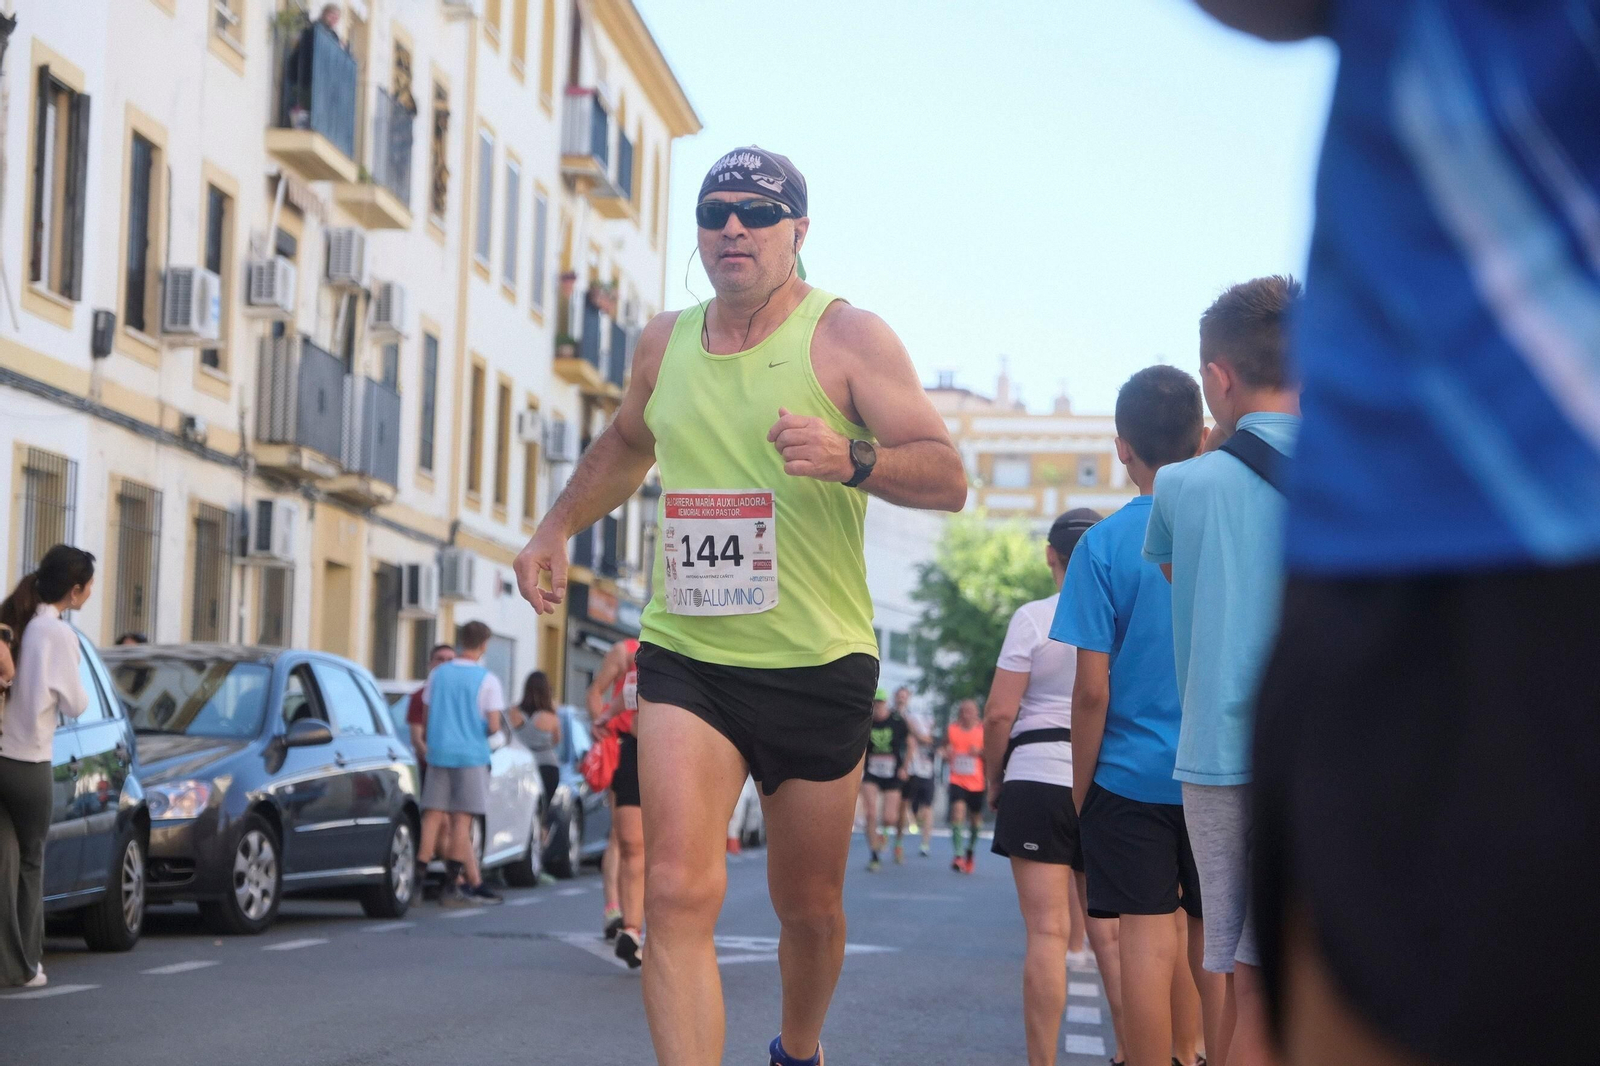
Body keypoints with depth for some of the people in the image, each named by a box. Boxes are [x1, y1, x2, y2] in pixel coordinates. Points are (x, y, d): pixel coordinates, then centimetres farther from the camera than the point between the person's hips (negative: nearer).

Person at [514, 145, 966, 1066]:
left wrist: (851, 459, -29)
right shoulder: (665, 343, 9)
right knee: (679, 892, -17)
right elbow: (625, 447, 31)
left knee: (809, 905, 13)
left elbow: (948, 477, -12)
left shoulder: (847, 336, -5)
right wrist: (557, 528, 19)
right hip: (685, 657, 2)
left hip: (819, 666, -2)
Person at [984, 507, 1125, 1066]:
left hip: (1038, 779, -4)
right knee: (1110, 932, 11)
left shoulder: (1034, 617, -7)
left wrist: (993, 779, 4)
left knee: (1048, 932, -4)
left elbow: (1000, 713, -10)